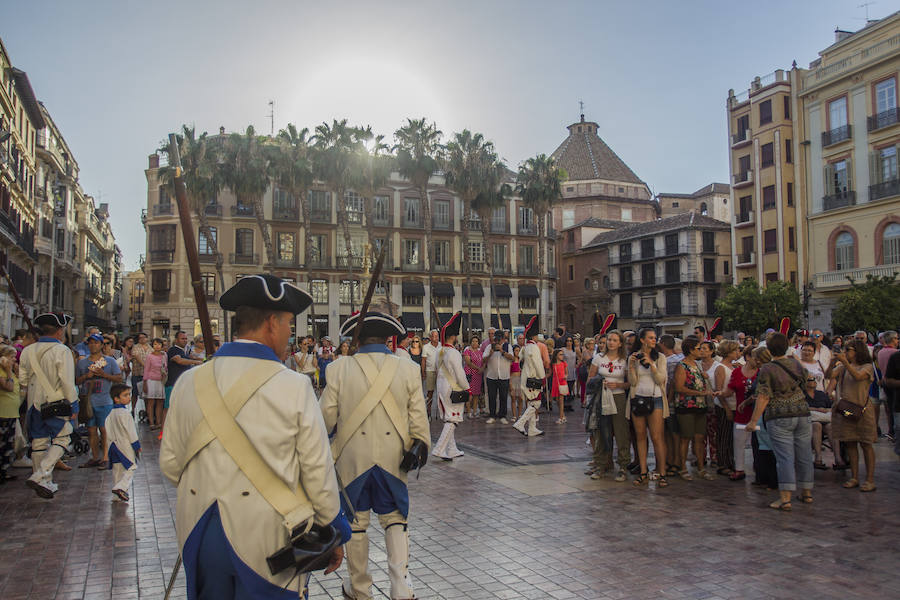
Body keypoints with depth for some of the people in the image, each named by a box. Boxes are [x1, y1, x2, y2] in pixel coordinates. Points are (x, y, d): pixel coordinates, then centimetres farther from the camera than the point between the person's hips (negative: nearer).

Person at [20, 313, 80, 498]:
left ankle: (45, 484, 21)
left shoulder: (28, 351, 4)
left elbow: (23, 381, 8)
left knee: (39, 443, 13)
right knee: (61, 440, 5)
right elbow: (67, 381, -15)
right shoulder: (61, 351, -13)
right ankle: (40, 476, -10)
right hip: (56, 404, -6)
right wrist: (74, 405, -7)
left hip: (35, 404, 6)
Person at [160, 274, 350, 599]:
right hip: (267, 538, -4)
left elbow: (170, 464, 6)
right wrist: (334, 533, 5)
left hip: (201, 534, 4)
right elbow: (318, 471, -10)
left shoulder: (189, 382, -2)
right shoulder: (294, 386, -14)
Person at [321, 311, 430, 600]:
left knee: (356, 523, 13)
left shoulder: (339, 368, -8)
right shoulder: (408, 368, -4)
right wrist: (420, 445, 4)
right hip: (392, 456, 1)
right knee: (394, 519, 15)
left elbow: (327, 416, -5)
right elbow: (418, 417, -5)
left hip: (352, 458, -1)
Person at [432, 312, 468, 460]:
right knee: (452, 420, -3)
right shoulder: (454, 353, -18)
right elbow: (460, 375, -18)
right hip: (454, 391, -9)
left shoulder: (439, 353, 8)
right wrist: (467, 388, -6)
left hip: (441, 388, 9)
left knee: (449, 419, 15)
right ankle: (439, 449, -8)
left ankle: (452, 450, 21)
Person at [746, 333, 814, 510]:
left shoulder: (767, 369, -9)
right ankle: (806, 493, 25)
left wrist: (753, 421, -11)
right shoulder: (795, 363, 7)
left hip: (779, 417, -5)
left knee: (785, 457, -6)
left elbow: (763, 397, -14)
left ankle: (785, 498, -8)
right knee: (804, 455, 13)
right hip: (802, 412, 5)